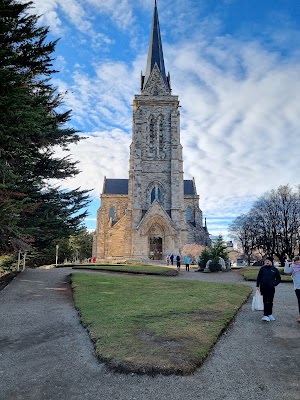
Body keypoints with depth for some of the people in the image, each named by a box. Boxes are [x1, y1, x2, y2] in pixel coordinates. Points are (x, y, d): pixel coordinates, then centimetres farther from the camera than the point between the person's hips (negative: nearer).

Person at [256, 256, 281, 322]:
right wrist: (257, 286, 0)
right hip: (263, 288, -2)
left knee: (270, 302, 11)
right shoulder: (263, 268, 0)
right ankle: (266, 315, -6)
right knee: (266, 301, -6)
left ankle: (270, 314, 24)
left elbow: (279, 279, 11)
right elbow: (258, 277, 3)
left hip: (271, 288, 2)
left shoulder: (275, 269, 3)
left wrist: (275, 284, -4)